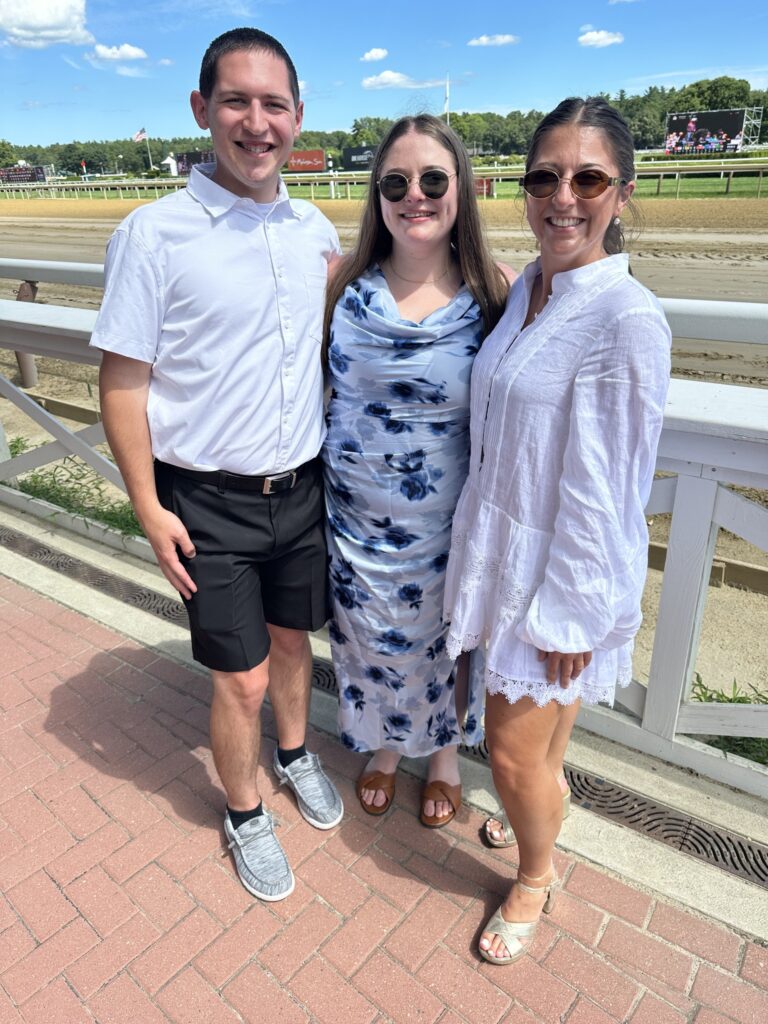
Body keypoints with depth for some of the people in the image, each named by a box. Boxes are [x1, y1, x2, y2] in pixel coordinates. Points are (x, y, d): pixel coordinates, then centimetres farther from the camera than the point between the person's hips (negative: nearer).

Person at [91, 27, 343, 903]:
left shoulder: (318, 231, 3)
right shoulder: (153, 234, -12)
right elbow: (122, 384, -10)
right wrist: (150, 510, -13)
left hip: (304, 489, 5)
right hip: (210, 503, -4)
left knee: (293, 640, 22)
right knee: (243, 680, 6)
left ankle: (294, 752, 51)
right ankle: (244, 816, 35)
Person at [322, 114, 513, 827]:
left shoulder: (495, 292, -11)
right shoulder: (344, 282, -5)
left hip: (448, 520, -1)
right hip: (357, 515, 2)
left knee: (447, 641, 19)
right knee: (371, 642, 20)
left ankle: (444, 756, 50)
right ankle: (383, 750, 52)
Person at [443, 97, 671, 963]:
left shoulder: (628, 320, -22)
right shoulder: (524, 289, 3)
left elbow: (604, 490, -20)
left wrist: (569, 612, -14)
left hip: (564, 573, -7)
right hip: (505, 550, 7)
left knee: (514, 749, 9)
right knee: (540, 733, 26)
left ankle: (536, 877, 39)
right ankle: (537, 819, 53)